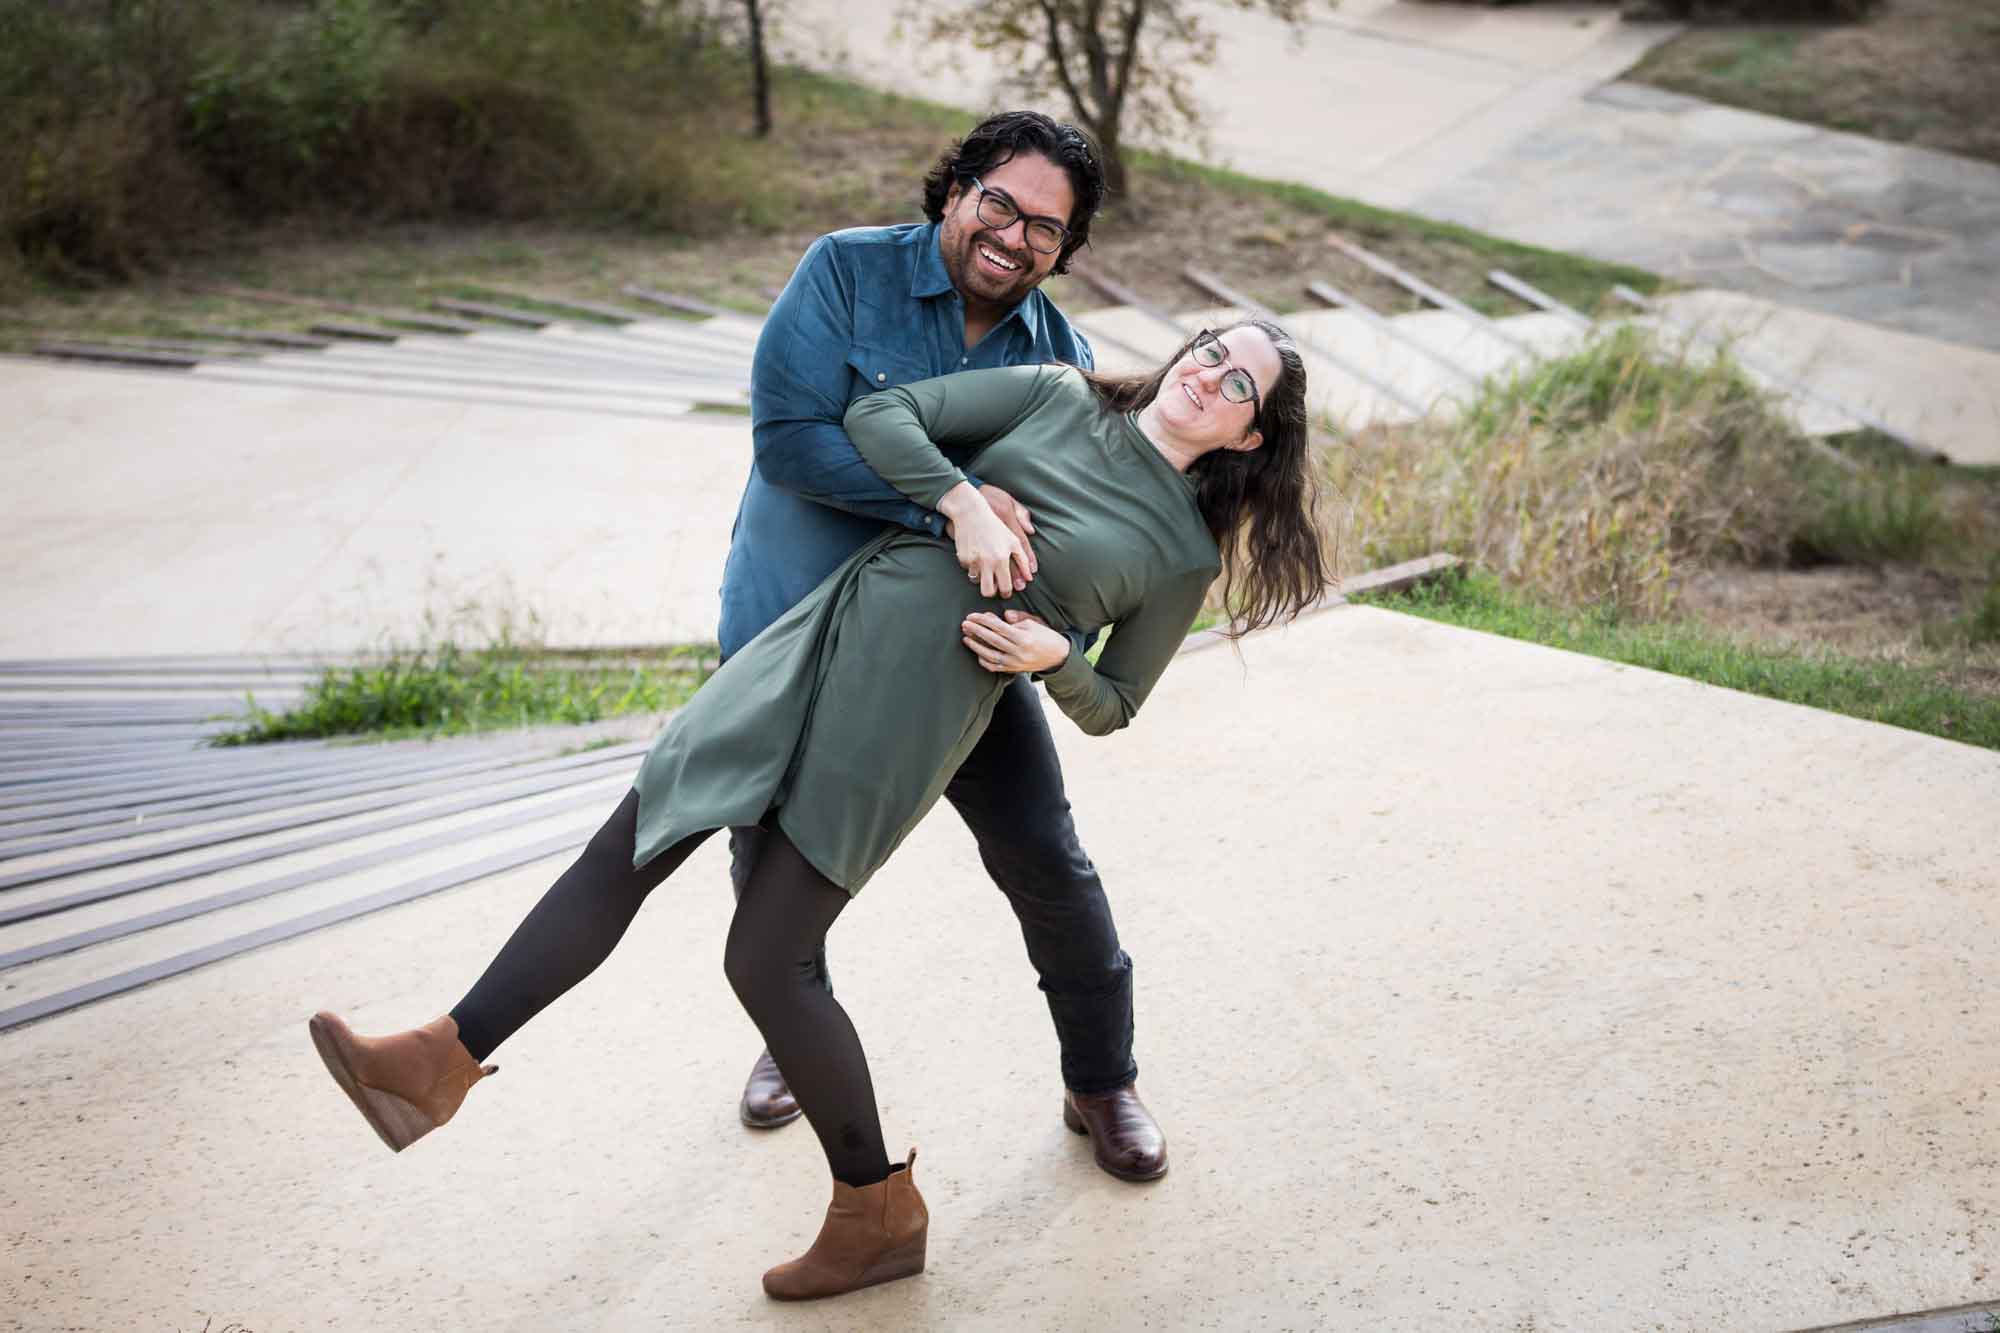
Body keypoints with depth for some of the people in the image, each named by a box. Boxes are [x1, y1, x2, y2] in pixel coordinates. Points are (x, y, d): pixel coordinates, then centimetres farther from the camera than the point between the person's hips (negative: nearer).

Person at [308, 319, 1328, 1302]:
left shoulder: (1186, 549, 7)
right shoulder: (1056, 395, 12)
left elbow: (1108, 707, 12)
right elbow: (879, 414, 5)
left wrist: (1052, 655, -8)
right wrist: (965, 508, -9)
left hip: (911, 712, -4)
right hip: (829, 625, 4)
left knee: (765, 960, -7)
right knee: (625, 850, 0)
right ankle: (442, 1063, 8)